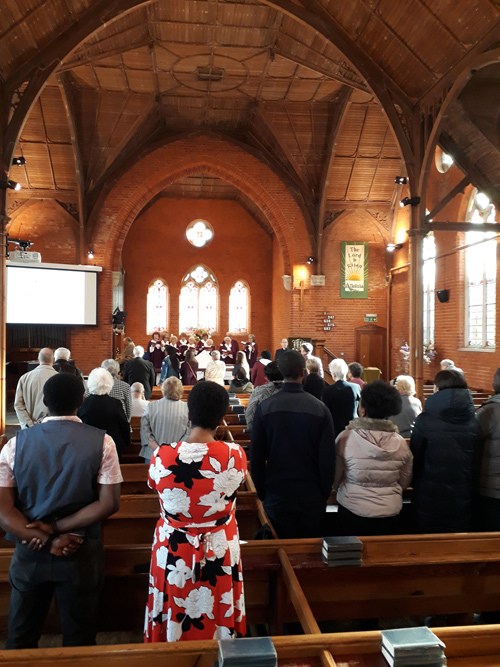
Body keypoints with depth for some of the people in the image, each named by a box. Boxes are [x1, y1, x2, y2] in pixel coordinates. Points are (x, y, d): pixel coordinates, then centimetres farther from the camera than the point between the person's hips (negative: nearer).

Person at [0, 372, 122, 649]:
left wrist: (46, 539, -13)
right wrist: (56, 528, -13)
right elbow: (109, 504, -16)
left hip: (30, 552, 2)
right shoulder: (101, 442, -12)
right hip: (81, 553, -1)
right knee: (79, 638, 18)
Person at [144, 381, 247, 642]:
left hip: (172, 554, 1)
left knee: (174, 624, 24)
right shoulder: (236, 455, -23)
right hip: (220, 555, 0)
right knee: (218, 620, 24)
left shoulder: (162, 456, -22)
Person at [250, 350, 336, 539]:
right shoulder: (320, 409, -12)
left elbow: (256, 457, -5)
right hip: (312, 499, 0)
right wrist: (324, 494, 6)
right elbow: (328, 458, -8)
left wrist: (262, 493, 7)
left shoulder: (265, 408, -10)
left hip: (276, 496, 0)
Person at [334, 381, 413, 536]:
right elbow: (404, 483, 4)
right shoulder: (401, 443, -8)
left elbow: (335, 480, -5)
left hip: (352, 512, -2)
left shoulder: (345, 438, -15)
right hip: (390, 513, 2)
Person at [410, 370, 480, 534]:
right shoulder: (473, 422, -5)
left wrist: (415, 483, 11)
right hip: (462, 500, 3)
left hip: (430, 497, -3)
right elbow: (476, 464, 4)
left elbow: (414, 458, -7)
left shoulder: (425, 420, -16)